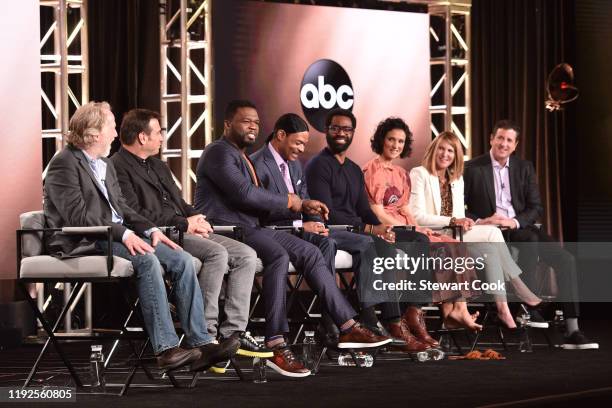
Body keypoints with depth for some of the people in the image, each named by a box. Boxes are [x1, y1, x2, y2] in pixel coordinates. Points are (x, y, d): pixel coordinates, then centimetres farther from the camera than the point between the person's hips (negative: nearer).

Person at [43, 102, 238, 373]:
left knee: (182, 260, -10)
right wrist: (123, 234, -24)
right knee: (147, 261, -32)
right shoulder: (65, 164, -7)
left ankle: (200, 342, -16)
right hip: (85, 244, -9)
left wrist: (150, 229, 2)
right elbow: (77, 215, -17)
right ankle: (166, 349, -33)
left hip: (117, 236, 9)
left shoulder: (105, 165, 22)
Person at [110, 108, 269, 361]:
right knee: (217, 253, -31)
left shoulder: (158, 166, 27)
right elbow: (134, 214, -16)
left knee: (246, 255, -6)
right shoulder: (118, 168, -5)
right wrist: (183, 224, -13)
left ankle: (233, 332, -9)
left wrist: (196, 219, 4)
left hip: (184, 231, 10)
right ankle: (204, 335, -28)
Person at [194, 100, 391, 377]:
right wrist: (289, 201, -9)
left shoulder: (242, 156, 24)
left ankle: (348, 328, -1)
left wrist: (302, 206, 12)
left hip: (250, 228, 10)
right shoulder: (219, 152, -9)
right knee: (278, 255, -33)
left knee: (310, 253, -1)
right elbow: (245, 194, -21)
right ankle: (276, 346, -38)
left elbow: (258, 199, 24)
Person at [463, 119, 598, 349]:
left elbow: (536, 208, 8)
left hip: (519, 227, 5)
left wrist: (515, 221, -12)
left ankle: (572, 331, -20)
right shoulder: (472, 169, 2)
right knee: (531, 239, -36)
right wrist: (479, 221, -18)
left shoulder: (524, 168, 13)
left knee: (565, 260, -16)